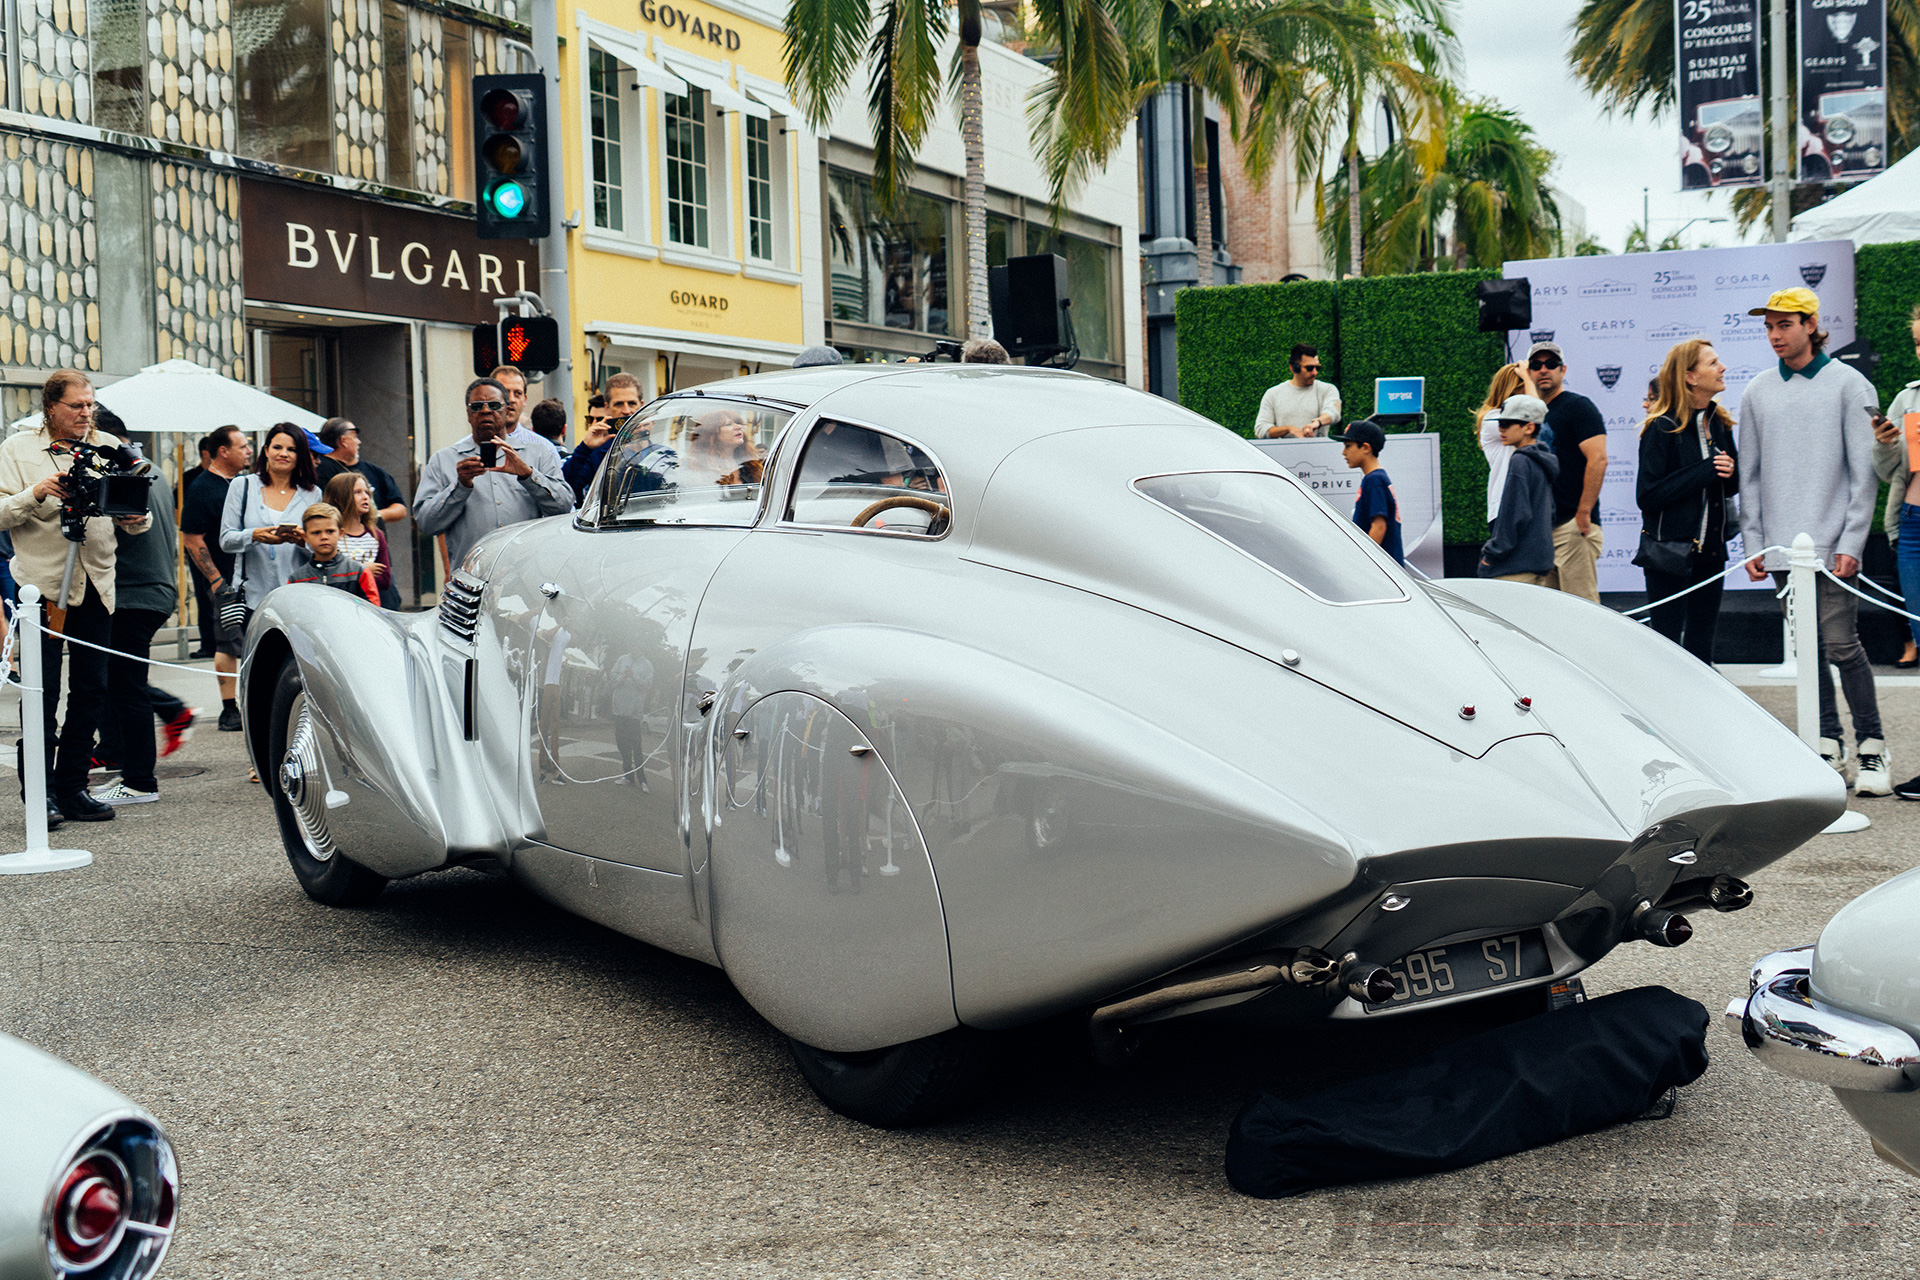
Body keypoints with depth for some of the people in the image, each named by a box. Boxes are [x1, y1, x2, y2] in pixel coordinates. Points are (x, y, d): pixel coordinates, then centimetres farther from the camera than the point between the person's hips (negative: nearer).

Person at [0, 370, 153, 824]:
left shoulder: (109, 446, 12)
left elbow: (135, 519, 12)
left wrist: (138, 518, -10)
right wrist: (36, 494, -20)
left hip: (96, 582, 4)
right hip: (42, 579, -4)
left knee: (91, 689, 6)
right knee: (42, 691, -5)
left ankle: (73, 788, 16)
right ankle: (40, 793, 2)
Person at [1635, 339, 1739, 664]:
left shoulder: (1720, 423, 9)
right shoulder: (1662, 429, -10)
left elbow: (1730, 488, 19)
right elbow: (1648, 495, -16)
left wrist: (1730, 473, -5)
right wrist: (1706, 471, -18)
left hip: (1711, 551, 7)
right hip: (1671, 551, -7)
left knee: (1702, 642, 11)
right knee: (1667, 641, -3)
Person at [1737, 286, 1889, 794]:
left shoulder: (1848, 385, 0)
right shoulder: (1757, 392, 11)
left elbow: (1864, 472, -3)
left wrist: (1851, 543, -10)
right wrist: (1753, 542, 7)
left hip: (1832, 542, -4)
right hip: (1782, 544, 4)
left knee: (1841, 644, -9)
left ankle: (1872, 749, -1)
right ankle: (1828, 745, 15)